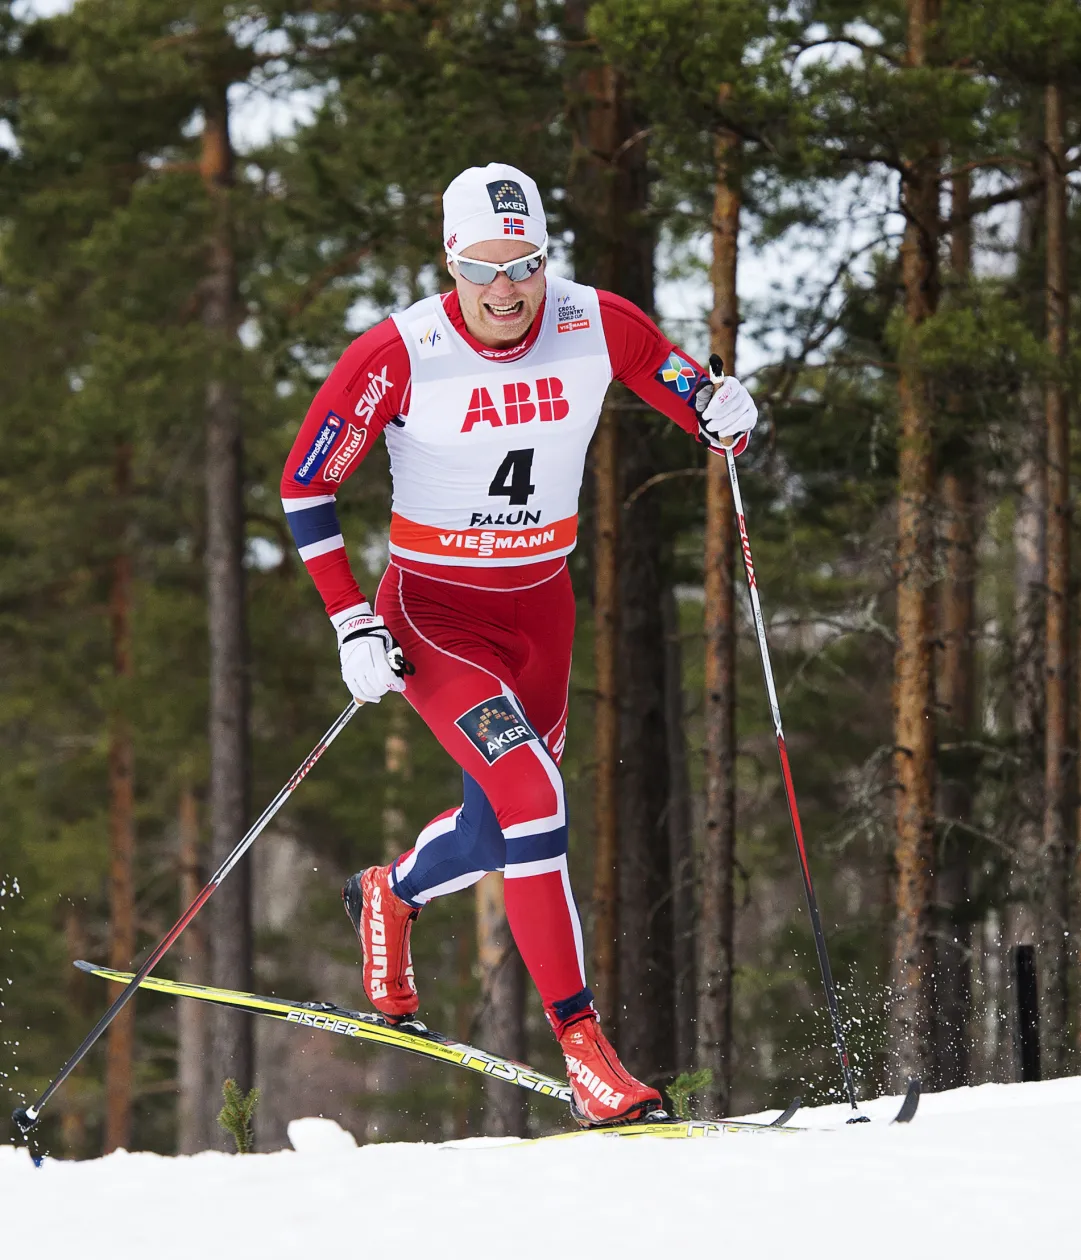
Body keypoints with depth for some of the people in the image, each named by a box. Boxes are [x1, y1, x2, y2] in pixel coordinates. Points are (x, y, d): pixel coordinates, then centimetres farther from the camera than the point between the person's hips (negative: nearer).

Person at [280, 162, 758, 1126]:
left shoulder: (597, 327, -10)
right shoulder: (399, 355, -18)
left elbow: (699, 405, 2)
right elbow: (304, 487, -9)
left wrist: (724, 416, -23)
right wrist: (352, 624, -16)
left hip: (541, 609, 5)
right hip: (432, 613, -5)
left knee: (508, 817, 18)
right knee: (531, 795, -24)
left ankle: (391, 896, 52)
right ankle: (581, 1041, -23)